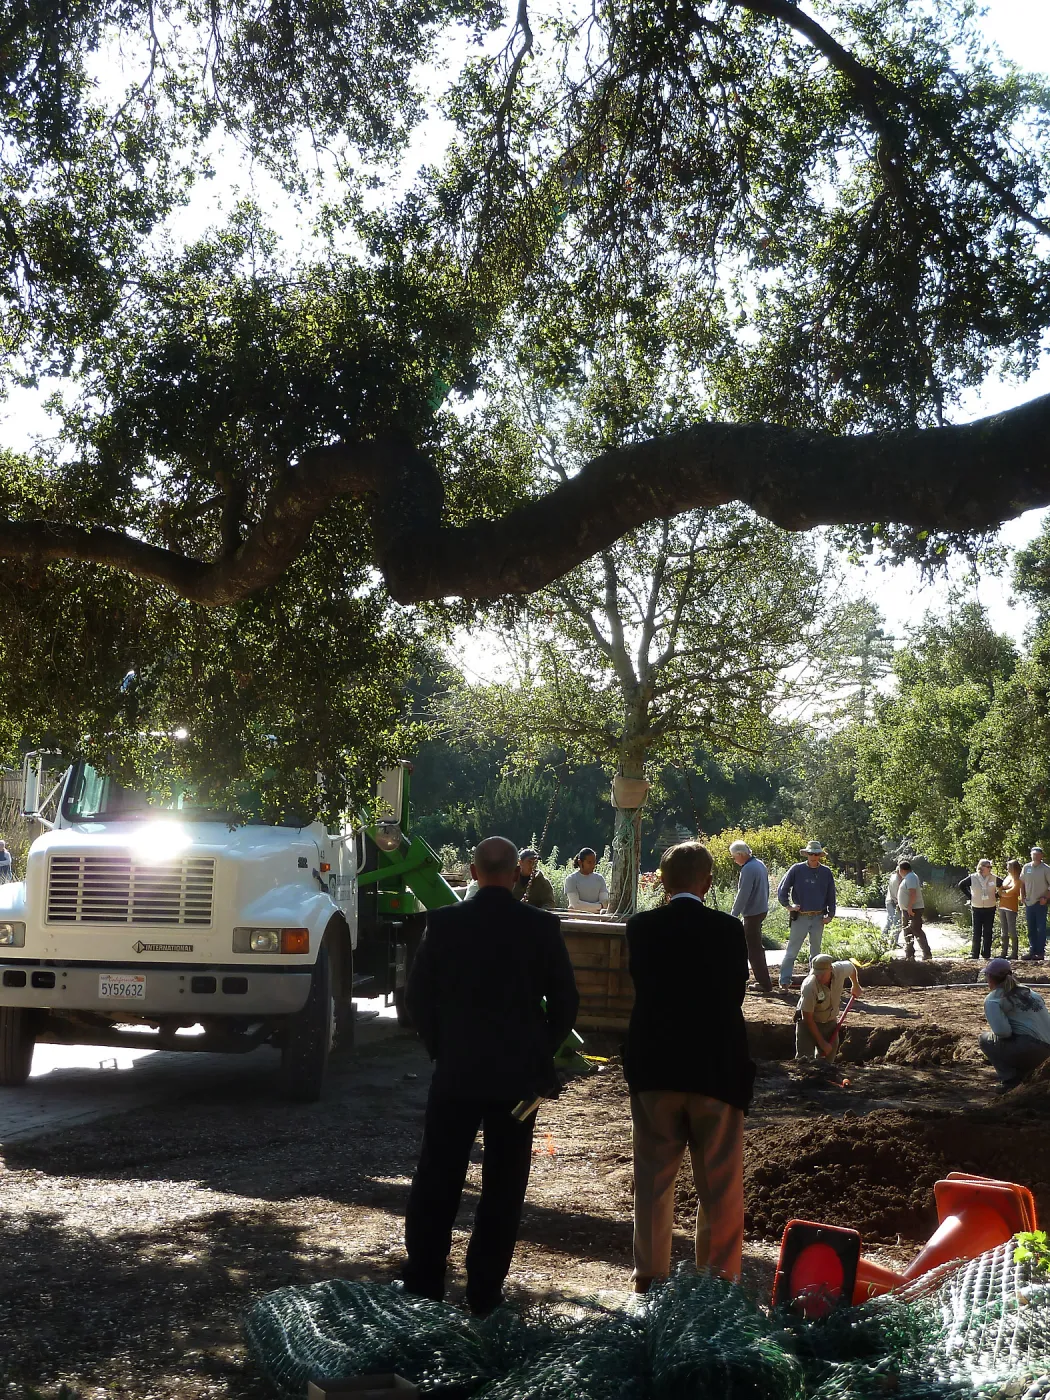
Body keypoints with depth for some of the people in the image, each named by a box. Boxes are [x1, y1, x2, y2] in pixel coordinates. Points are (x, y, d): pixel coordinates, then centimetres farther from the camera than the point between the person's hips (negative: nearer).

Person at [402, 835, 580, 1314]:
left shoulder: (443, 922, -6)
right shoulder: (542, 927, -6)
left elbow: (417, 996, -2)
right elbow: (565, 1001, -2)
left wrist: (441, 1049, 10)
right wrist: (540, 1054, 11)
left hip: (455, 1071, 0)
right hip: (518, 1074, 0)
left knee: (436, 1181, 9)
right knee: (503, 1184, 8)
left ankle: (423, 1283, 13)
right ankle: (484, 1289, 11)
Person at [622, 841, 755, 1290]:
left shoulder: (641, 927, -6)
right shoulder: (728, 929, -8)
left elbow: (640, 983, 5)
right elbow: (736, 993, 0)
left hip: (654, 1067, 2)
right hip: (716, 1067, -2)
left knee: (654, 1175, 13)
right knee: (720, 1182, 8)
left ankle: (650, 1273, 18)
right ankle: (719, 1276, 10)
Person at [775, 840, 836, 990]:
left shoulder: (826, 873, 4)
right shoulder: (797, 870, -3)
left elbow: (831, 895, 11)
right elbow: (782, 890, 3)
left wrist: (830, 914, 5)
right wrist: (788, 905, -4)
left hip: (818, 918, 3)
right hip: (800, 917, -3)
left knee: (815, 951, 12)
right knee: (791, 951, -5)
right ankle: (785, 981, -4)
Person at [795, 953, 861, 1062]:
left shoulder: (840, 969, -22)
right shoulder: (809, 987, -34)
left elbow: (852, 966, 5)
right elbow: (808, 1018, -25)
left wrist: (856, 985, 24)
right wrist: (822, 1043, -22)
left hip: (830, 1021, 5)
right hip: (808, 1023, -5)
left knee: (827, 1060, 3)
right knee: (804, 1061, -13)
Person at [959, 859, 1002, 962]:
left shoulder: (994, 878, -2)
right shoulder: (973, 878, -5)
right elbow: (961, 885, 8)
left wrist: (996, 896, 3)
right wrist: (970, 896, 2)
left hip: (990, 909, 1)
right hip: (976, 909, -1)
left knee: (988, 932, 5)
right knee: (976, 933, 0)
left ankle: (986, 953, 15)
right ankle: (974, 954, 7)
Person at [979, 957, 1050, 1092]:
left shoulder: (993, 1000, -2)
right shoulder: (1029, 992, 20)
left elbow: (1002, 1032, -15)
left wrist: (990, 1036, 8)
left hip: (1025, 1048, -8)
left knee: (985, 1038, 13)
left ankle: (1010, 1079, -1)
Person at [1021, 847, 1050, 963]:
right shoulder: (1026, 867, 7)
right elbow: (1022, 883, 16)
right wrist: (1023, 897, 7)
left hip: (1040, 903, -4)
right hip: (1029, 903, 4)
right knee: (1031, 929, 10)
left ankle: (1040, 952, 3)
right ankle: (1032, 951, 17)